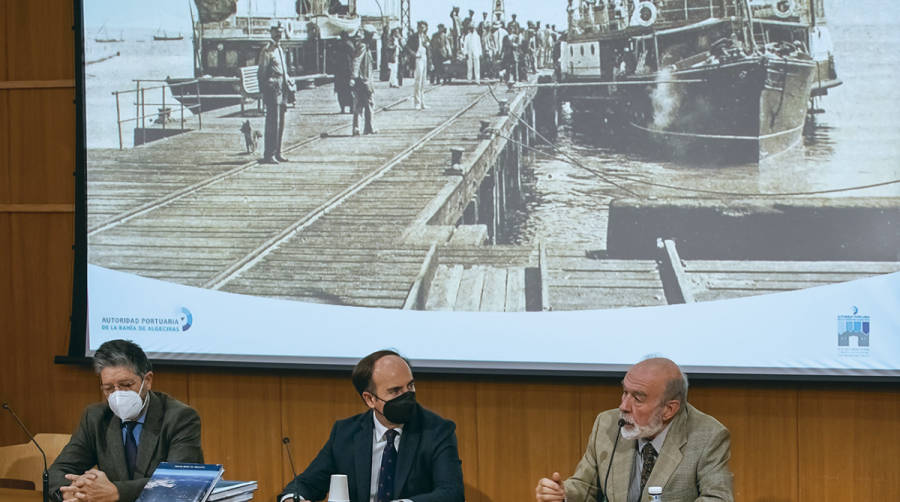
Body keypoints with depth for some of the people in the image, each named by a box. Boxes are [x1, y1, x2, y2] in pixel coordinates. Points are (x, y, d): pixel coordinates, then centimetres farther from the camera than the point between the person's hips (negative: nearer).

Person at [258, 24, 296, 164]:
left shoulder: (280, 50, 19)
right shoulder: (267, 50, -9)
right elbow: (262, 73, -12)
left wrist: (289, 87, 21)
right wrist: (264, 91, -16)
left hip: (281, 89, 9)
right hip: (272, 90, -9)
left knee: (280, 123, 12)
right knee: (273, 123, -10)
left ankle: (277, 153, 19)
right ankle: (269, 155, -8)